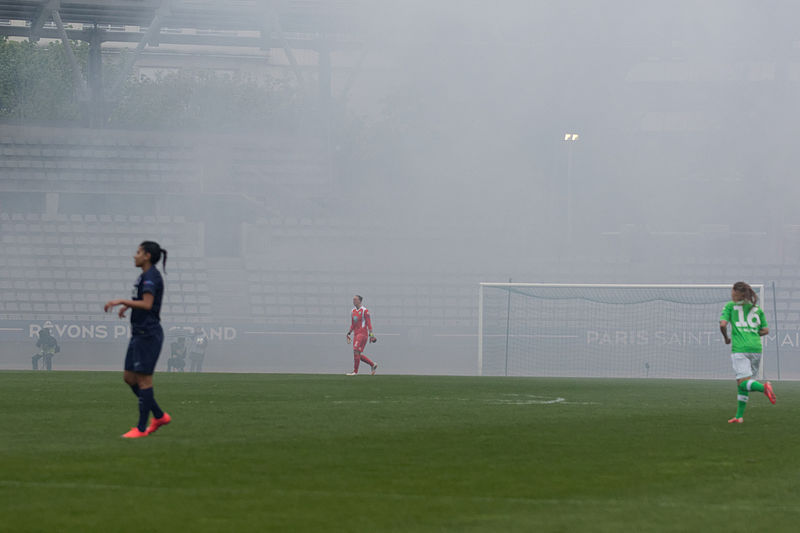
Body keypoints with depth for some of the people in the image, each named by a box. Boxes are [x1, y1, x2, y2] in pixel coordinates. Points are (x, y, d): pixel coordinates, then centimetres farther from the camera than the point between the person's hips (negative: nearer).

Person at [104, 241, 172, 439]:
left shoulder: (150, 277, -14)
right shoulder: (146, 276, 16)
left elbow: (147, 304, -27)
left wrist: (121, 301, -21)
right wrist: (128, 304, 22)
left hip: (148, 335, -10)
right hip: (139, 335, 10)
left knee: (143, 380, -6)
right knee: (129, 378, 11)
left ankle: (141, 428, -2)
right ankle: (159, 416, 17)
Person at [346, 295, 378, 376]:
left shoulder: (364, 311, -7)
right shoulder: (353, 311, 14)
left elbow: (368, 323, -9)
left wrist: (371, 334, -13)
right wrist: (349, 333, 15)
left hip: (363, 333, -8)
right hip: (356, 334, 8)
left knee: (356, 351, -17)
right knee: (358, 354, 4)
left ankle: (355, 371, -13)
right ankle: (373, 365, 21)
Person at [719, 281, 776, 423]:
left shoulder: (730, 306, 6)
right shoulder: (756, 308, 17)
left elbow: (723, 324, -5)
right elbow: (765, 330, 16)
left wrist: (726, 338, 13)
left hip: (740, 349, -5)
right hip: (756, 348, 5)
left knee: (743, 382, -11)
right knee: (742, 383, 13)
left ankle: (764, 387, -41)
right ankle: (739, 416, 12)